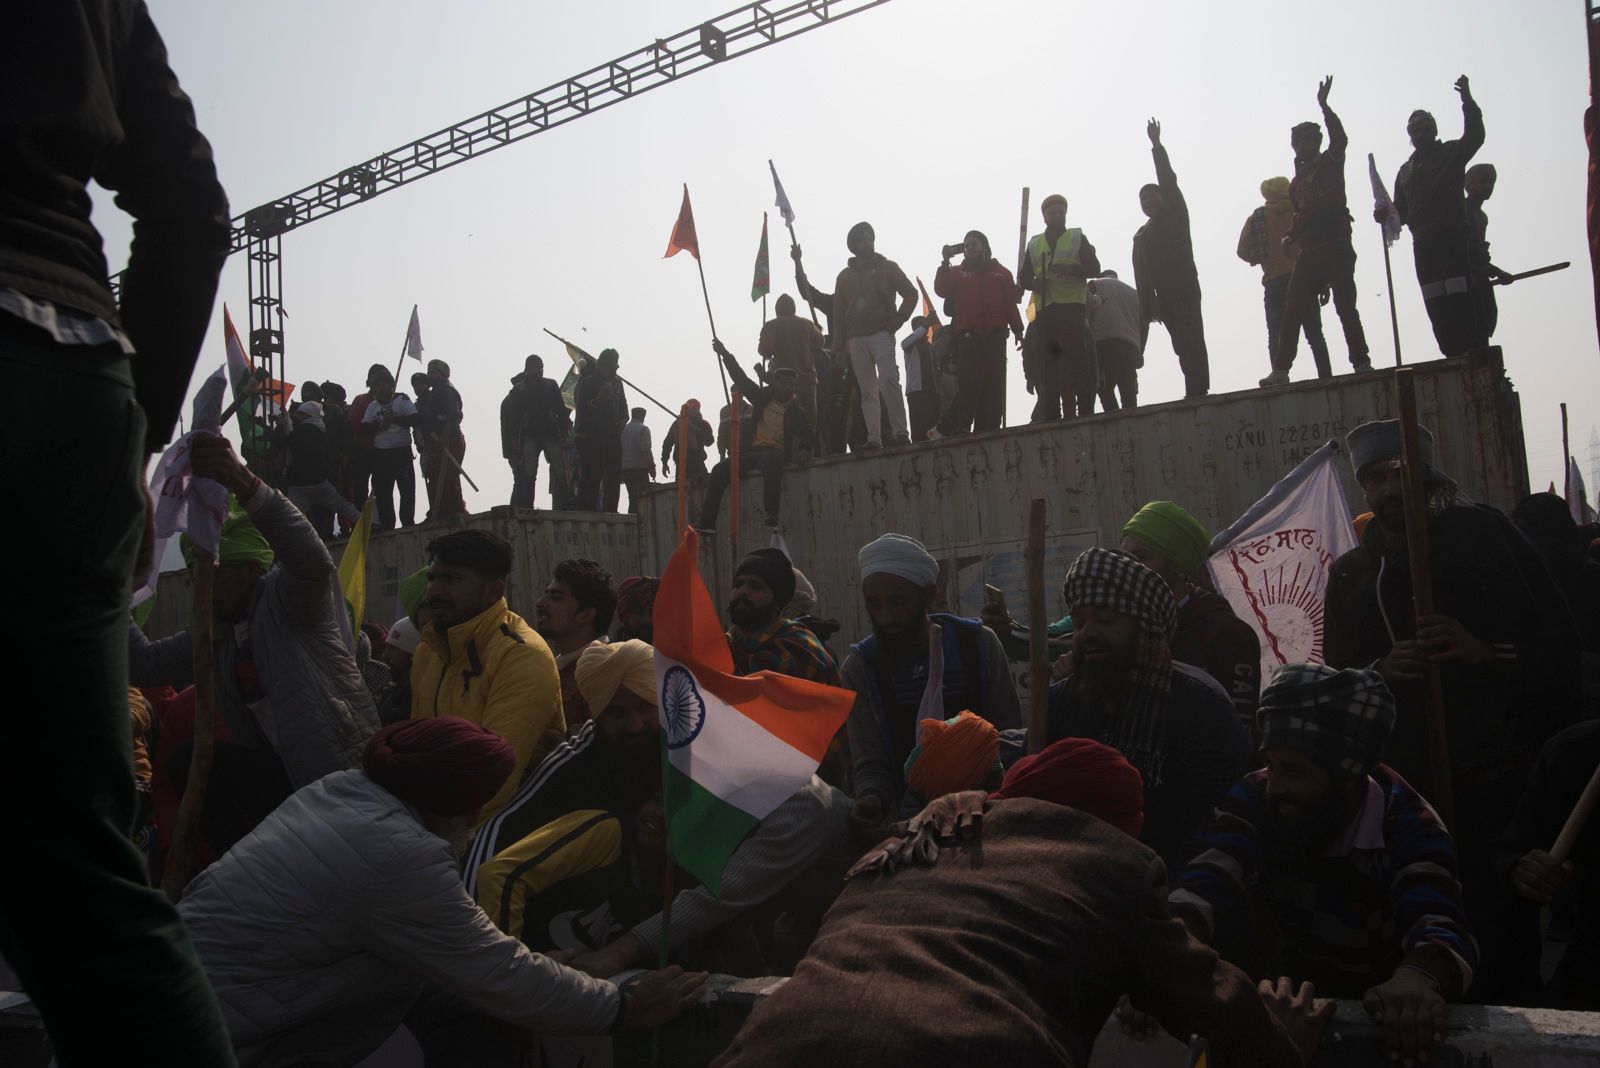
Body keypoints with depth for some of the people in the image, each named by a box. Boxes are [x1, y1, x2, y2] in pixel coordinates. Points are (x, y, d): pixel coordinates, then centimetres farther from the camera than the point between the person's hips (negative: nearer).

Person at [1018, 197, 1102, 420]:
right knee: (1045, 366, -3)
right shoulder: (1034, 244, 20)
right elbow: (1024, 279, 18)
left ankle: (1085, 413, -11)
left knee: (1076, 362, -11)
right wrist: (1033, 283, -6)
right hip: (1044, 312, 3)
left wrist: (1071, 269, -17)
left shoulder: (1077, 238, 13)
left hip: (1072, 309, -3)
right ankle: (1049, 418, -2)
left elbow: (1094, 268, 2)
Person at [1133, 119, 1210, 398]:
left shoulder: (1176, 215, 10)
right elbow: (1142, 277, 13)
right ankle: (1196, 392, -2)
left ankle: (1197, 391, -22)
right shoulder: (1141, 236, 22)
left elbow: (1169, 182, -3)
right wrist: (1147, 306, 2)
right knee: (1183, 343, 0)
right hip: (1164, 296, 5)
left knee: (1189, 341, -14)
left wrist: (1157, 146, -7)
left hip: (1184, 289, -5)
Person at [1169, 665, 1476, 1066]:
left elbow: (1438, 924, -33)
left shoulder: (1407, 825, -17)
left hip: (1376, 1017, -1)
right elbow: (1212, 876, -26)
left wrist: (1419, 977, -56)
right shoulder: (1256, 798, -11)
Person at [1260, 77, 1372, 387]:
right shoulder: (1297, 181, 23)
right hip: (1308, 250, 5)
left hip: (1336, 245, -5)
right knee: (1292, 310, -3)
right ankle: (1281, 369, -6)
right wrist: (1291, 235, 7)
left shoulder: (1331, 162, 8)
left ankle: (1361, 362, -5)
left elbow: (1340, 138, -11)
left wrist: (1324, 105, -19)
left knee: (1345, 306, -8)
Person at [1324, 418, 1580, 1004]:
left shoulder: (1482, 533, 7)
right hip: (1407, 790, 3)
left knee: (1510, 934, -7)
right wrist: (1380, 671, -6)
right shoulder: (1350, 574, 17)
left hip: (1501, 774, -3)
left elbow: (1558, 641, 2)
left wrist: (1484, 652, -15)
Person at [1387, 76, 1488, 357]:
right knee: (1436, 306, -1)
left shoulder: (1452, 152, 11)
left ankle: (1475, 355, -18)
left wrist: (1468, 100, -19)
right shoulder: (1406, 170, 24)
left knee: (1462, 299, -15)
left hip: (1454, 236, -5)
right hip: (1424, 243, 5)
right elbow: (1402, 211, 22)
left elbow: (1474, 136, -9)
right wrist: (1386, 214, 0)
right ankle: (1455, 358, 1)